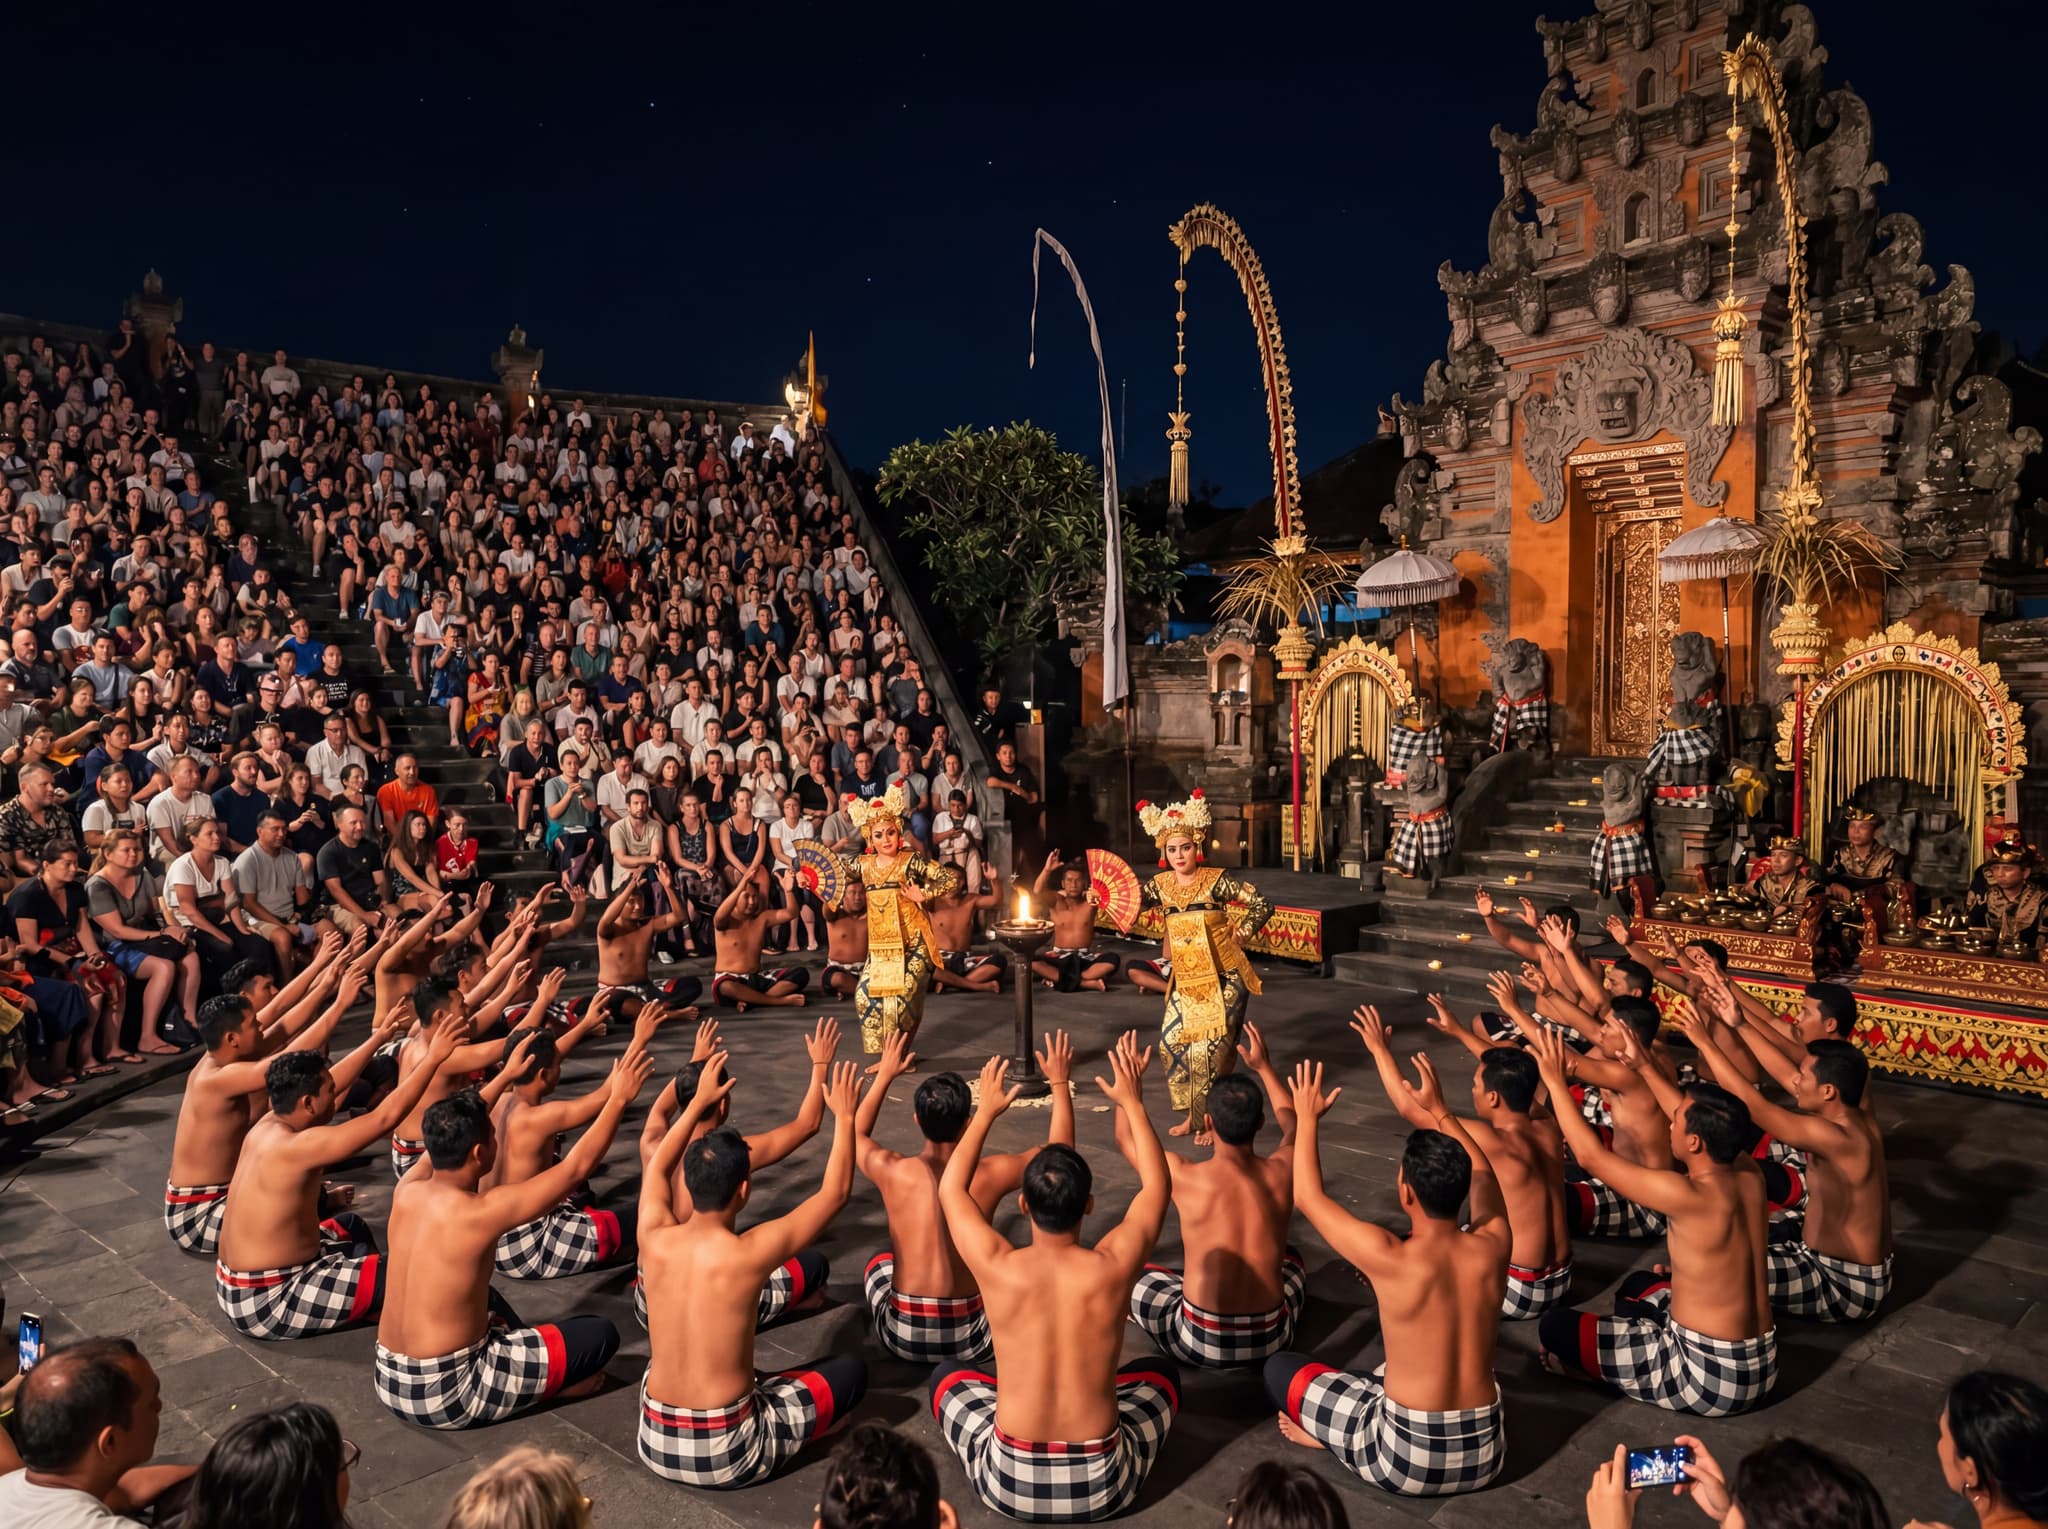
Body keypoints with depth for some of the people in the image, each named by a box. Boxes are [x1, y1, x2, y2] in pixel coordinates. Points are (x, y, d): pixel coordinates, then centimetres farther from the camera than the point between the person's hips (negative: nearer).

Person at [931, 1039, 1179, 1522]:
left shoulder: (998, 1268, -13)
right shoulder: (1112, 1266, -12)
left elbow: (951, 1190, 8)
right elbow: (1157, 1185, 8)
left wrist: (985, 1112, 15)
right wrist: (1133, 1102, 14)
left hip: (1010, 1484, 0)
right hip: (1103, 1486, 1)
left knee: (948, 1372, 28)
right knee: (1159, 1368, 28)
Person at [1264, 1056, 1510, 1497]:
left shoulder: (1390, 1258, -21)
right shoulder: (1491, 1247, -8)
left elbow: (1308, 1197, -5)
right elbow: (1483, 1176, 15)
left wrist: (1307, 1117, 6)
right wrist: (1439, 1109, 21)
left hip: (1407, 1461, -5)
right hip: (1485, 1455, 5)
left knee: (1279, 1367, 13)